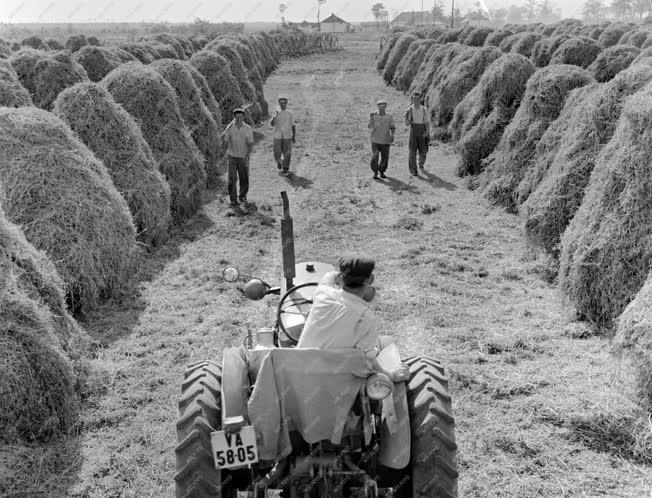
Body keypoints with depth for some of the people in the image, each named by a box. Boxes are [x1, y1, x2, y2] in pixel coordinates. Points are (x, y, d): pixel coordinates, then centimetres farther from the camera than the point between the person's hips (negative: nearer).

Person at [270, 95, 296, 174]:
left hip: (287, 136, 0)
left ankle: (285, 168, 11)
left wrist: (294, 136, 2)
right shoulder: (276, 112, 3)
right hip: (277, 136, 0)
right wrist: (275, 116, -22)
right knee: (277, 153, -1)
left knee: (287, 153, -2)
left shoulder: (290, 113, 1)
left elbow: (293, 125, 5)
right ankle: (279, 161, 31)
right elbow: (272, 124, -6)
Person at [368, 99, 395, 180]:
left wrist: (392, 134, -10)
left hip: (385, 141, 1)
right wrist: (371, 118, -18)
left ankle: (382, 172, 22)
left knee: (385, 158, 3)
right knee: (374, 157, -11)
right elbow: (371, 127, -4)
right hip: (375, 140, -1)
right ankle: (375, 172, 3)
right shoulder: (374, 116, 4)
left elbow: (392, 127, 8)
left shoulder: (389, 117, 7)